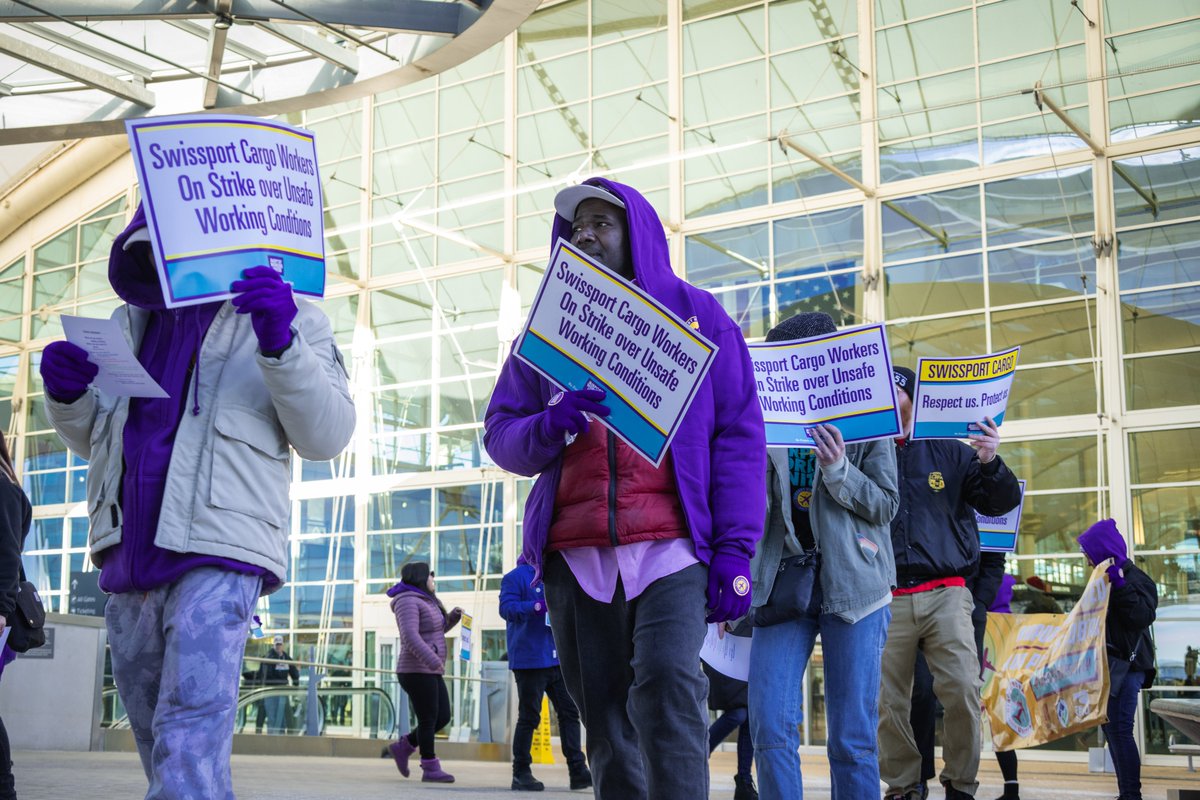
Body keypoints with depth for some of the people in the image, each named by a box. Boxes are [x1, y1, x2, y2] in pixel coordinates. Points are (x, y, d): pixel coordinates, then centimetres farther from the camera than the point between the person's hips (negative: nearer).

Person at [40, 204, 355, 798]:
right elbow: (94, 441, 28)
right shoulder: (131, 323, 21)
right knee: (156, 744, 13)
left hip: (217, 553, -7)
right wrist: (68, 394, 4)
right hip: (129, 559, 7)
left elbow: (325, 436, -5)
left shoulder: (287, 319, 5)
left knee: (187, 745, -18)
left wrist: (281, 345, -20)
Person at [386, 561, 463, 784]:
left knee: (443, 717, 8)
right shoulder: (408, 601, -13)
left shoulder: (424, 601, 18)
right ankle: (430, 769, 4)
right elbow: (410, 636, -25)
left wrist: (453, 617, 13)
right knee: (428, 720, -4)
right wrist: (434, 661, -34)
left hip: (429, 672, 10)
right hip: (417, 671, -10)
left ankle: (403, 747, 18)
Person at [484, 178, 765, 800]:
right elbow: (499, 432, 14)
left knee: (666, 689, -22)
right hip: (576, 554, 3)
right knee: (606, 724, 3)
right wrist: (549, 425, -10)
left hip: (670, 546, -3)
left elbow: (738, 434, 5)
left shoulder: (695, 314, 11)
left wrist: (735, 550, -5)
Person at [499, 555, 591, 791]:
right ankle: (520, 774, 8)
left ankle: (577, 770, 6)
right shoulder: (515, 577, -3)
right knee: (529, 717, -2)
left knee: (569, 712, 3)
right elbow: (506, 608, -16)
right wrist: (537, 606, -29)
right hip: (529, 660, -7)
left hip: (557, 658, 7)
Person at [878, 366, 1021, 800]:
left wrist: (991, 463, -10)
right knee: (888, 703, 1)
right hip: (886, 599, 1)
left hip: (945, 595, -1)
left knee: (961, 690, -13)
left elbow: (1001, 503, 9)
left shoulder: (949, 451, 11)